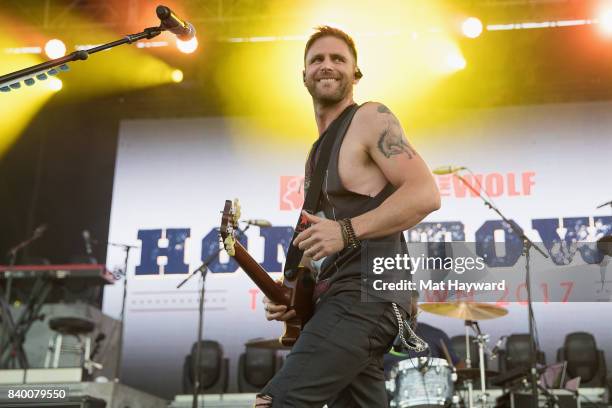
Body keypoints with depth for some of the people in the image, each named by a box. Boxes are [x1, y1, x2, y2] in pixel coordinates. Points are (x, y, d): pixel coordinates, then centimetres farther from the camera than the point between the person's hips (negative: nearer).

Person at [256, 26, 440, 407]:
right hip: (346, 297, 9)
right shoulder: (318, 152, 24)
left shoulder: (372, 119, -3)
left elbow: (426, 194, -15)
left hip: (368, 294, -9)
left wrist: (347, 231, -23)